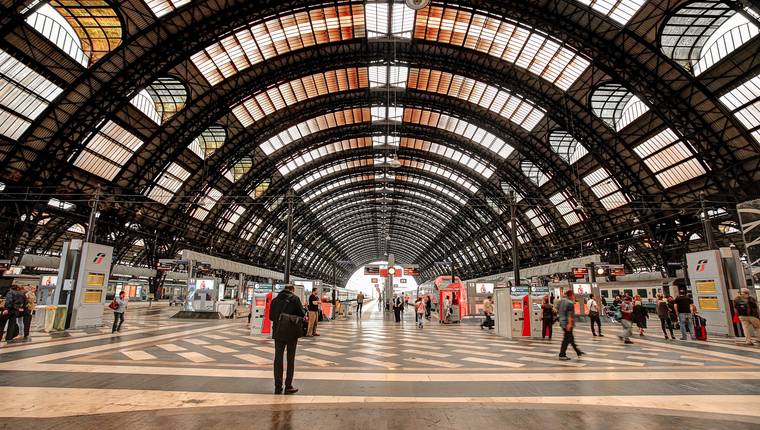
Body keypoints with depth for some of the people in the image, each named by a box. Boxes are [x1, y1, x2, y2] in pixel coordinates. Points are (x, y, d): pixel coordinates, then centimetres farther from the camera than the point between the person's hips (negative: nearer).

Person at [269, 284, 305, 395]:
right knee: (290, 359, 8)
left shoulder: (275, 299, 4)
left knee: (278, 359, 12)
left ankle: (278, 387, 16)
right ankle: (288, 387, 12)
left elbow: (271, 316, 7)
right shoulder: (295, 299, -9)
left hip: (278, 333, 4)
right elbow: (301, 314, -10)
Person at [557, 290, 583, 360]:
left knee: (571, 338, 18)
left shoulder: (562, 301, 10)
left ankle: (578, 352, 31)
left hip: (562, 322, 9)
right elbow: (570, 314, -21)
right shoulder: (570, 303, -16)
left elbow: (558, 311, 18)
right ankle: (562, 355, 1)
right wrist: (569, 324, -24)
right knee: (567, 339, -2)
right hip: (567, 323, -9)